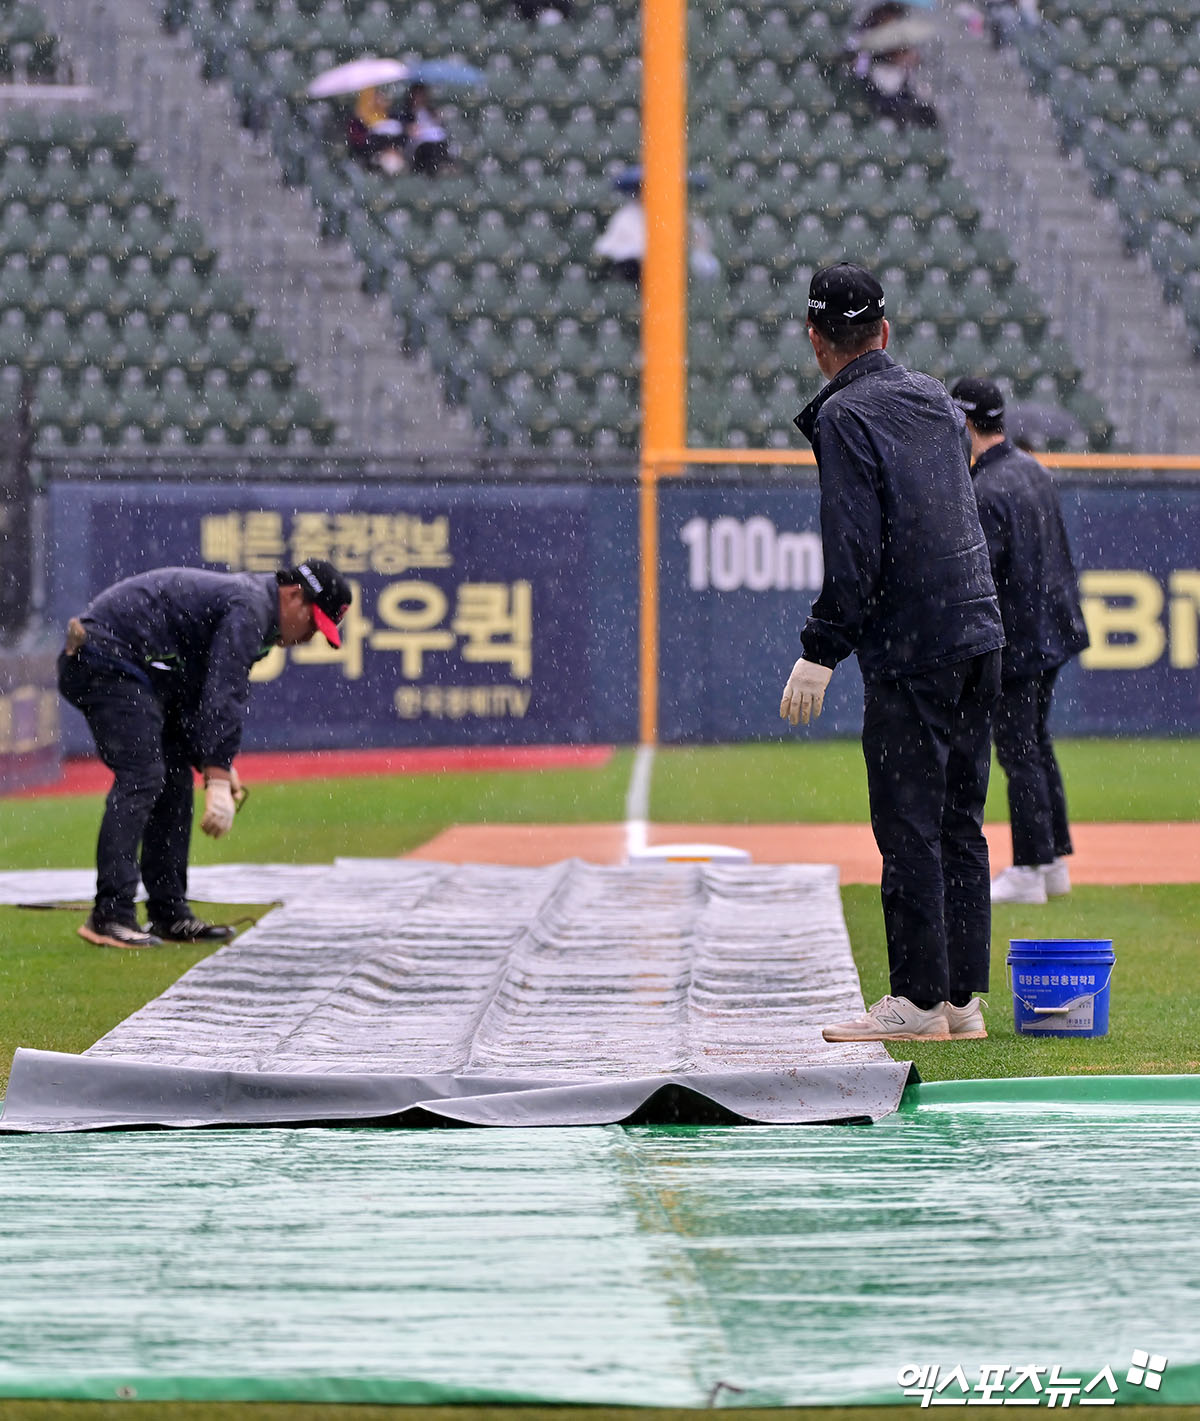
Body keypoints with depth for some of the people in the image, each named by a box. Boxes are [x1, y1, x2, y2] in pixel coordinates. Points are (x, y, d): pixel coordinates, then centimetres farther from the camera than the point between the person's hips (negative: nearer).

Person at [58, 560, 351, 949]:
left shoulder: (245, 600, 18)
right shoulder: (250, 607, -15)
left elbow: (204, 694, 18)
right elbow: (224, 696, -23)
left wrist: (215, 766, 7)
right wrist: (219, 776, -26)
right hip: (109, 659, -12)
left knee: (173, 782, 13)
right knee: (140, 779, -19)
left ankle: (170, 915, 15)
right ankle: (110, 916, -25)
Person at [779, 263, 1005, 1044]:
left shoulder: (846, 415, -9)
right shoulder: (938, 399, 14)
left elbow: (855, 548, -16)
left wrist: (821, 653, -14)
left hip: (911, 648, -8)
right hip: (980, 633, 8)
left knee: (909, 825, -4)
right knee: (959, 821, 10)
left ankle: (919, 1001, -3)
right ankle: (964, 999, 12)